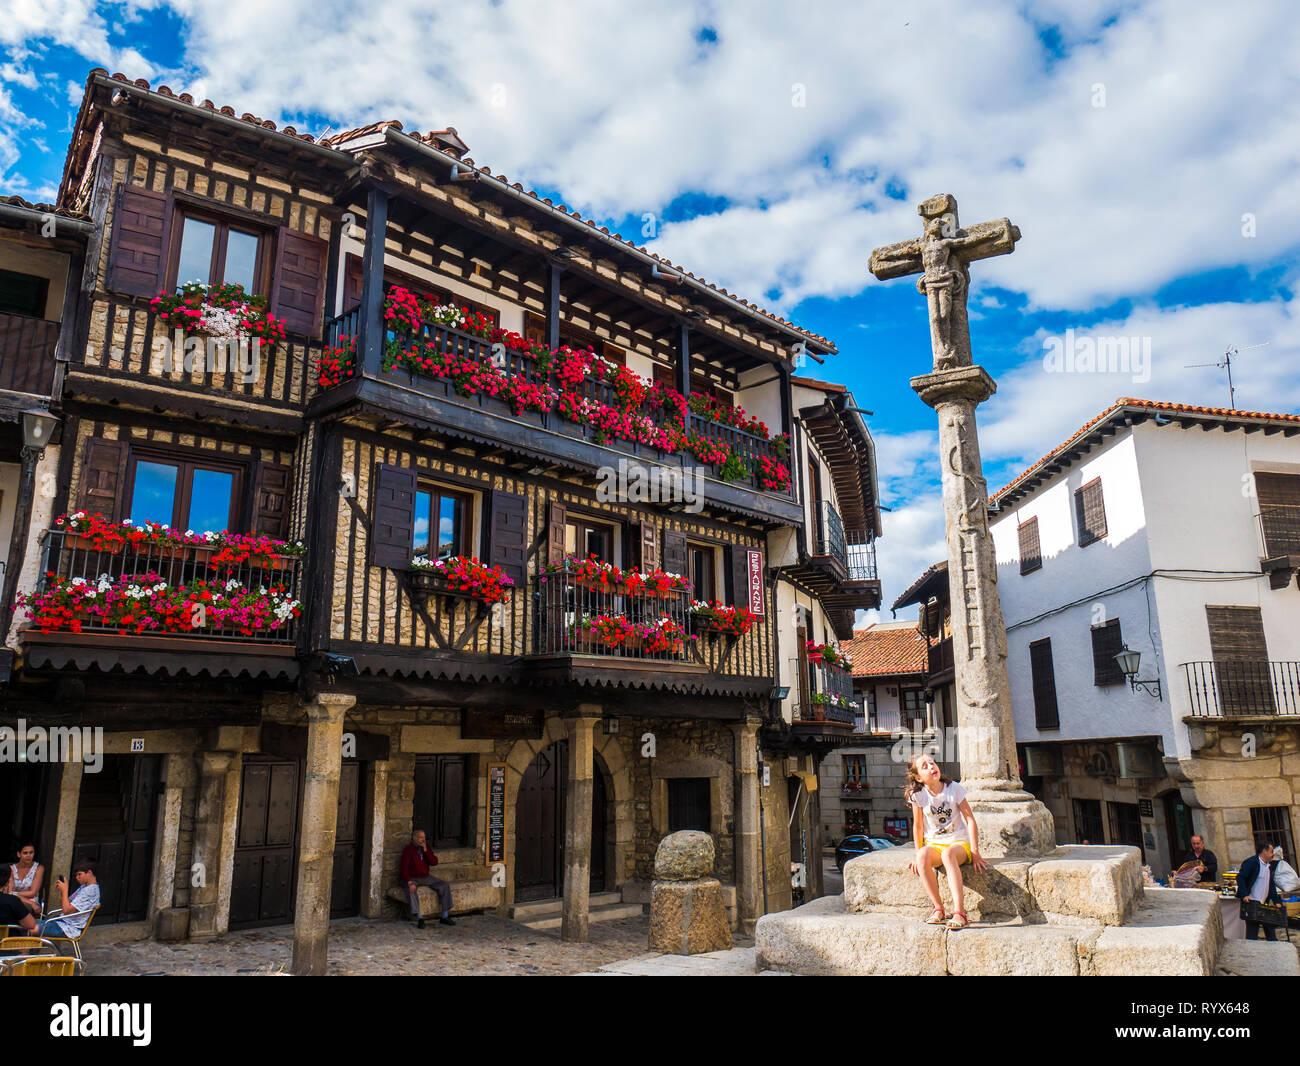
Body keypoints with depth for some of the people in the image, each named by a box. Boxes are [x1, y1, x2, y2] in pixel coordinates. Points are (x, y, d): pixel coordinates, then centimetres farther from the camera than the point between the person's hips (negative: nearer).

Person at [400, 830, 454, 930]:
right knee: (411, 890, -39)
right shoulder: (409, 850, -11)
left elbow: (434, 862, -4)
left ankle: (445, 917, -8)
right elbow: (404, 868, -18)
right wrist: (410, 882, -30)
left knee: (445, 886, -11)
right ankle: (420, 918, -36)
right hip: (413, 878, -5)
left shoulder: (426, 848, 6)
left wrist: (425, 850, -15)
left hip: (426, 877, 5)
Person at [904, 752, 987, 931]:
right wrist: (918, 855, 2)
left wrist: (975, 852, -11)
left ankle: (959, 913, -41)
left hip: (959, 843, -2)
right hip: (933, 844, 2)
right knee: (923, 856, -33)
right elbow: (918, 826, 4)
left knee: (948, 853, -38)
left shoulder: (954, 789, -7)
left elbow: (970, 820, -6)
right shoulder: (917, 795, -4)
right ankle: (938, 910, -21)